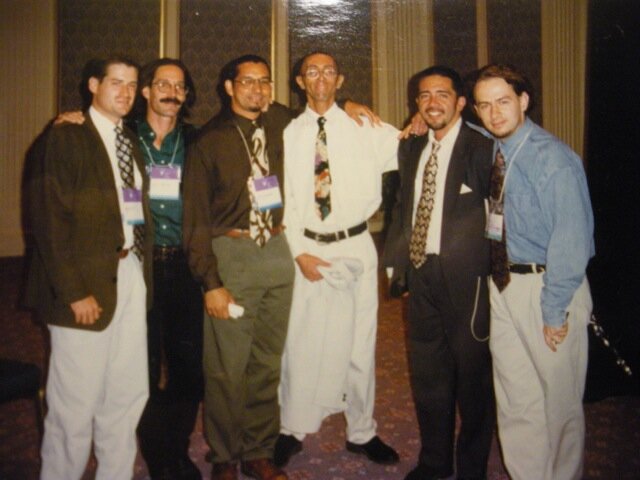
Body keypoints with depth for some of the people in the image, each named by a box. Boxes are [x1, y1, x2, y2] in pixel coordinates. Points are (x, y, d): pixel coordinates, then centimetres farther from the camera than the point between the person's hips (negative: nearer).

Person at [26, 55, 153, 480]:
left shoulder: (130, 142, 16)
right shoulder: (67, 137, -6)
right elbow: (50, 219, -12)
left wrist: (143, 267, 3)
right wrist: (74, 291, -17)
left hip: (132, 275, 7)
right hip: (87, 281, -6)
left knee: (129, 394, 13)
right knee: (76, 401, 3)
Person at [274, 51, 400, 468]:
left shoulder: (366, 129, 3)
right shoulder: (289, 133, 4)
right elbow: (282, 199, 2)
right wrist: (298, 251, -5)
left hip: (356, 247, 0)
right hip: (307, 249, 0)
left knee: (360, 344, 10)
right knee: (301, 343, 5)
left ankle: (362, 433, 26)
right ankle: (293, 430, 24)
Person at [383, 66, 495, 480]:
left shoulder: (482, 149, -9)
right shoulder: (411, 148, 11)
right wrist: (398, 264, 9)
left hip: (464, 276, -6)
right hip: (421, 272, 6)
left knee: (471, 375, 8)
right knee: (427, 372, 17)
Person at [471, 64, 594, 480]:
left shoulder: (553, 158, -16)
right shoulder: (491, 150, 4)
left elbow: (572, 239, -17)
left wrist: (554, 310, -16)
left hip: (547, 285, -6)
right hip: (503, 285, 7)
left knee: (559, 401, 9)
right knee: (513, 399, 16)